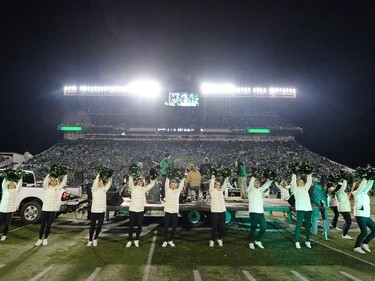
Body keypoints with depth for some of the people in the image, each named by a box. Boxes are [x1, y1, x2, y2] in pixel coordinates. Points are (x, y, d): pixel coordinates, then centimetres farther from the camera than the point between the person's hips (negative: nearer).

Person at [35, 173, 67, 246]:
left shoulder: (58, 188, 4)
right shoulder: (46, 188, 3)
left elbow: (63, 182, -5)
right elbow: (45, 181, -15)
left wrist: (65, 174, -11)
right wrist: (49, 174, -23)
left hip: (53, 210, 0)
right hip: (45, 209, 0)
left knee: (48, 225, 6)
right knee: (42, 225, 3)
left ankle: (45, 239, 22)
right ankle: (40, 239, 19)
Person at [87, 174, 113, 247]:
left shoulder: (104, 189, 7)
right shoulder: (94, 189, -6)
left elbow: (109, 183, 0)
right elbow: (95, 183, -23)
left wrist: (110, 177, -13)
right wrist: (98, 175, -29)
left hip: (102, 211, 4)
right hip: (94, 211, -3)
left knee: (99, 227, 7)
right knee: (92, 227, 5)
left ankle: (95, 239, 27)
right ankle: (90, 240, 23)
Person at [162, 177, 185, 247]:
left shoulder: (178, 191, 7)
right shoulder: (167, 190, 2)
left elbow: (181, 185, 0)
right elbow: (166, 184, -8)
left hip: (175, 212, 2)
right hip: (168, 211, -2)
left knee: (174, 227, 7)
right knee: (166, 227, 4)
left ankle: (170, 240, 25)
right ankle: (165, 241, 20)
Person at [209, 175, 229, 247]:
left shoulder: (221, 190, 14)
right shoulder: (212, 191, -1)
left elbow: (225, 185, 6)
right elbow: (211, 185, -16)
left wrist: (227, 178, -6)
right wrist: (213, 178, -29)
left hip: (222, 211, 4)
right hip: (214, 211, -4)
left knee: (222, 227, 6)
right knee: (214, 227, 0)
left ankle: (219, 239, 26)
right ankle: (212, 240, 16)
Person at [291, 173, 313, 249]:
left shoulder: (305, 188, 20)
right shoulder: (296, 189, 7)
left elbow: (309, 182, 19)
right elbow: (293, 182, -4)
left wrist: (309, 174, 16)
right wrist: (294, 174, -5)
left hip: (308, 209, 5)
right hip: (300, 209, -5)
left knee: (308, 225, 10)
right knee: (299, 225, -4)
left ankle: (307, 241, 21)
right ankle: (297, 242, 1)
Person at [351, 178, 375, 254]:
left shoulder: (364, 192, 17)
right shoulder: (356, 193, -4)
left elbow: (369, 185, 12)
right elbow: (362, 186, -18)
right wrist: (365, 178, -13)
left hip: (367, 216, 8)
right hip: (360, 215, -8)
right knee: (364, 232, -12)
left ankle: (365, 243, 19)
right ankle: (357, 247, 4)